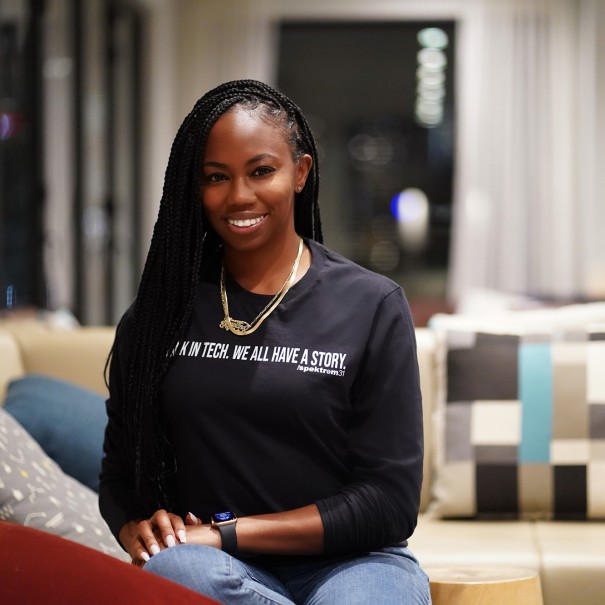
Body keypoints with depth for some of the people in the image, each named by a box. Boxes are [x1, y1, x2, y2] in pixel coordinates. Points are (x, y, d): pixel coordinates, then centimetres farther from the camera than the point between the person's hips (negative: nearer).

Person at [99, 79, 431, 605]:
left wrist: (225, 534, -10)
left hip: (347, 561, -3)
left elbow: (391, 502, -3)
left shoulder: (372, 305, 3)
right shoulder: (159, 315, 12)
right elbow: (120, 470, 16)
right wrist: (138, 531, -10)